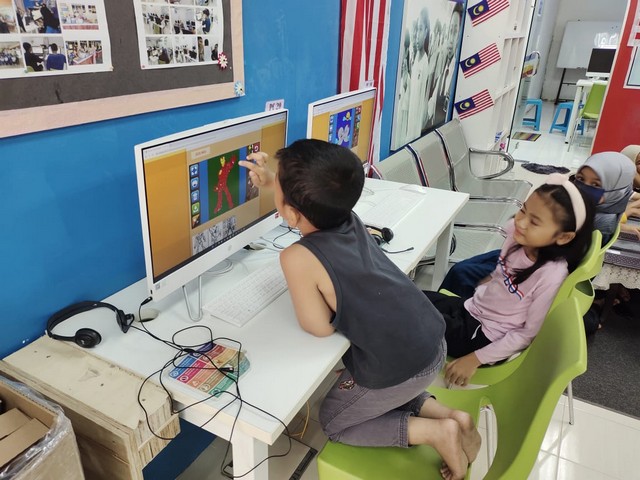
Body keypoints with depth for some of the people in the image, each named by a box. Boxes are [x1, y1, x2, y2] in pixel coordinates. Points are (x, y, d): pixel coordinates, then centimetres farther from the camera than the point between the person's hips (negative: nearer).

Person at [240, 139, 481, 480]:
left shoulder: (297, 258, -27)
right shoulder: (347, 216, -6)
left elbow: (320, 327, -11)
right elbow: (311, 205, 20)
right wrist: (271, 182, 13)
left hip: (400, 367, -7)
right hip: (432, 341, 7)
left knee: (333, 423, 21)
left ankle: (436, 432, 8)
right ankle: (453, 417, 21)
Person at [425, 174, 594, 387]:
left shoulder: (551, 276, -27)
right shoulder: (519, 238, -10)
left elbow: (529, 334, -19)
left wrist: (474, 359, -17)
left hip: (486, 337, -6)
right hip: (472, 308, 7)